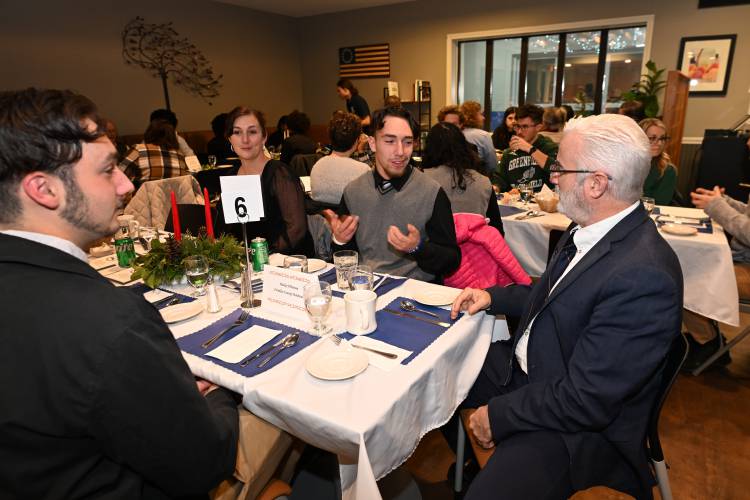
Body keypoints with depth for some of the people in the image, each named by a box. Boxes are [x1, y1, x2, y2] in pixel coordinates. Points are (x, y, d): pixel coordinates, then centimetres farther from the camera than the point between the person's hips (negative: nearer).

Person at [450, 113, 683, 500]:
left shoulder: (643, 277, -30)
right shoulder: (588, 229, -2)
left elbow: (584, 401, -26)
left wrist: (498, 414, -16)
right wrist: (493, 296, 3)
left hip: (574, 425, -8)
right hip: (525, 366, 9)